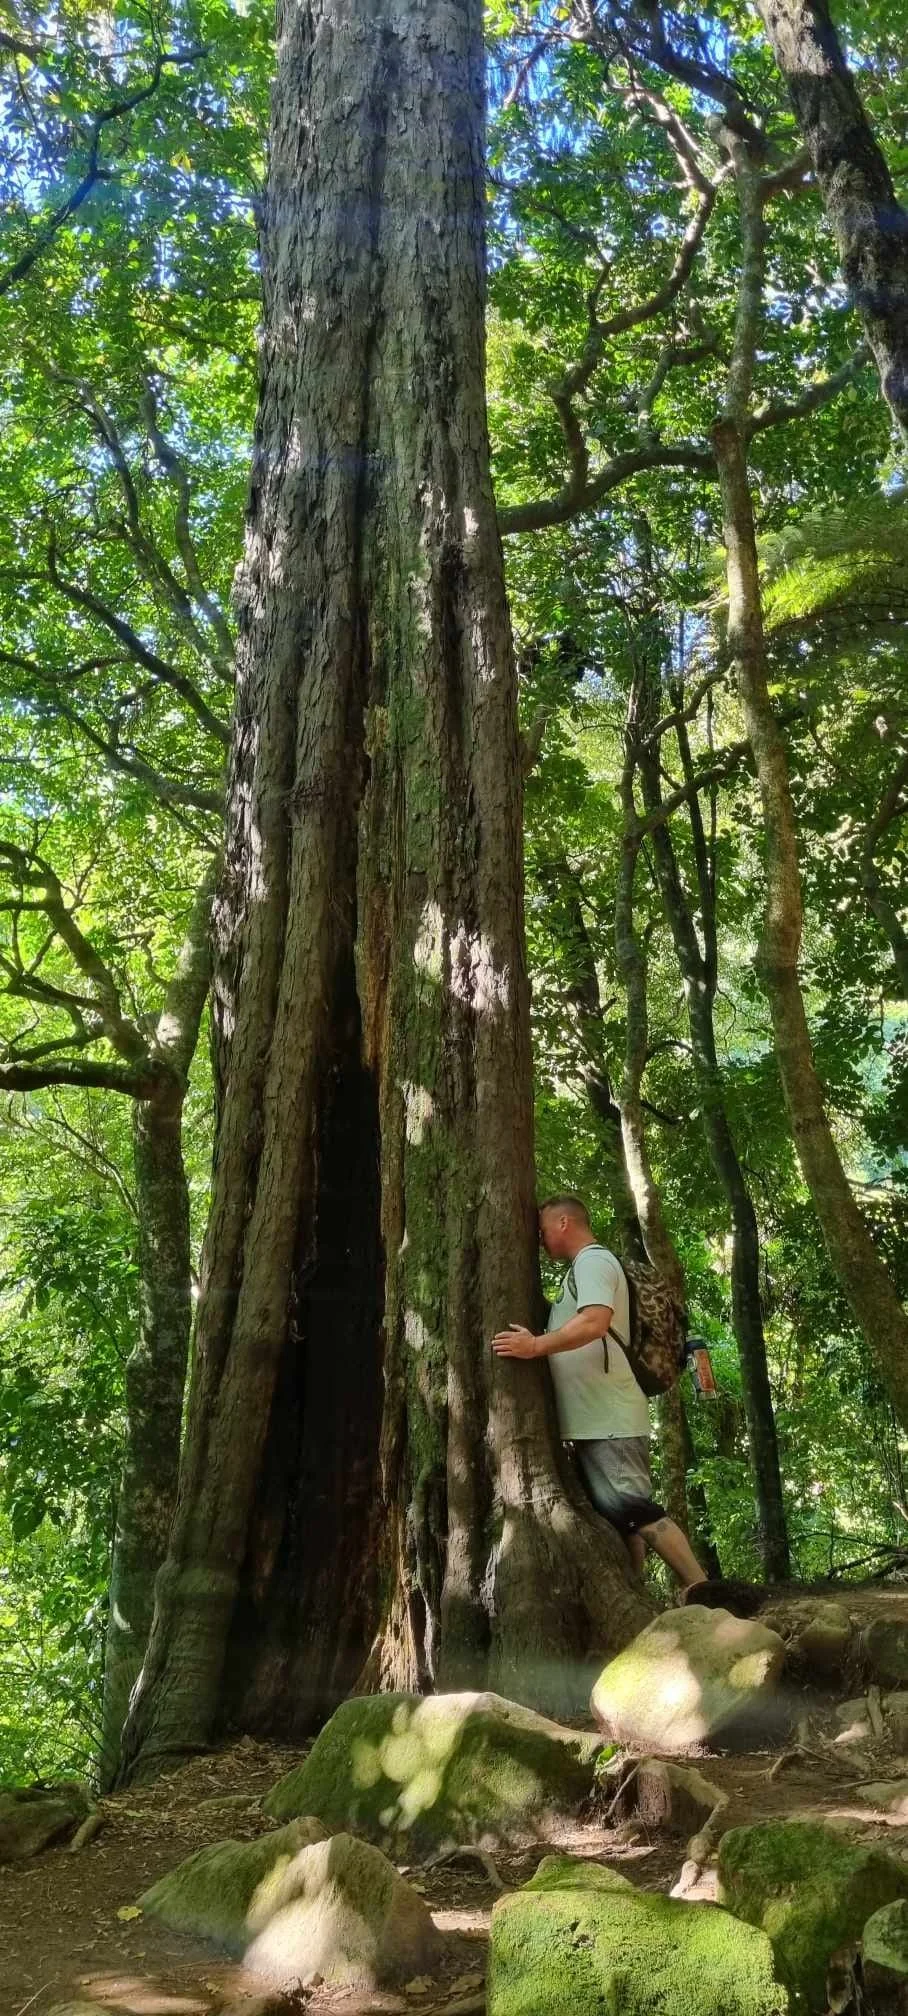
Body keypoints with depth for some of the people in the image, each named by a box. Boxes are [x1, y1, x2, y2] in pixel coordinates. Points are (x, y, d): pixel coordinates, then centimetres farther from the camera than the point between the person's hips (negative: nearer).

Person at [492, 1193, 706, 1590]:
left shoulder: (593, 1261, -10)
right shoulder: (582, 1269, 21)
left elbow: (595, 1322, -27)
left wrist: (536, 1345, -24)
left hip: (608, 1417, -10)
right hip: (595, 1418, 10)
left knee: (632, 1508, -14)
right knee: (619, 1513, 10)